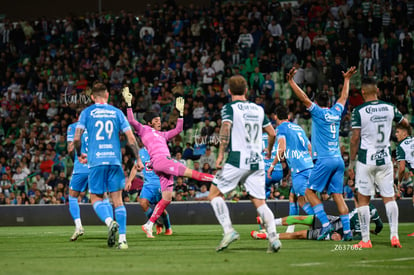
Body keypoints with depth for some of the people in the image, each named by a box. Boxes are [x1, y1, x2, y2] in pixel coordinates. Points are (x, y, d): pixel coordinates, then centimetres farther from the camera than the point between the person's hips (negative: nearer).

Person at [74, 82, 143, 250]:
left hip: (96, 161, -1)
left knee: (96, 198, 8)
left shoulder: (87, 113, 5)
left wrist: (79, 155, 15)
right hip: (115, 160, 2)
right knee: (117, 199, 5)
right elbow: (131, 138, 4)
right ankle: (122, 239, -2)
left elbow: (76, 138, -2)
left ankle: (109, 221, -22)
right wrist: (138, 159, 10)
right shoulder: (117, 113, 9)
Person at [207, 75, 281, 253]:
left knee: (214, 195, 7)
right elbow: (272, 133, 19)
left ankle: (228, 230, -8)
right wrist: (269, 151, 37)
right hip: (257, 162, 5)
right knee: (259, 202, 4)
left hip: (237, 160, -5)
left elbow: (226, 128, -17)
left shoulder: (229, 108, -1)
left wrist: (220, 155, -17)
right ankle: (273, 236, -17)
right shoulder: (258, 109, 15)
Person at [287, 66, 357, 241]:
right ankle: (347, 230, -2)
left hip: (325, 160, -6)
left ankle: (325, 224, -10)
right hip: (339, 160, 6)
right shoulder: (336, 112, 13)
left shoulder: (318, 112, -3)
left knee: (310, 191, 1)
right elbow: (344, 97, 30)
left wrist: (291, 81, -5)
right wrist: (347, 79, 43)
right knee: (337, 195, 5)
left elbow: (304, 98, -9)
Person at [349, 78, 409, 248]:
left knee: (363, 199, 4)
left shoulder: (359, 111, -10)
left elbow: (355, 139, -11)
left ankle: (365, 240, 2)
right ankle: (394, 235, 0)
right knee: (389, 197, 10)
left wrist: (351, 162, -2)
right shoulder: (389, 108, 2)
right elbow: (405, 123, 19)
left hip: (366, 159, -3)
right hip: (385, 159, 3)